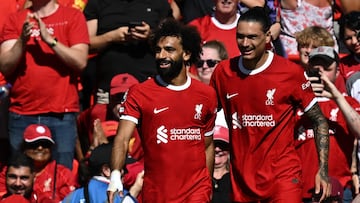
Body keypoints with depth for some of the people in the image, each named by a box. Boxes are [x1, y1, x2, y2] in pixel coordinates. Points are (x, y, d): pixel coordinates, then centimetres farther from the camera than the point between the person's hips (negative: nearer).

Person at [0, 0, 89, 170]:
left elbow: (80, 62, -6)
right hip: (21, 116, 2)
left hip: (62, 115, -2)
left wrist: (50, 40, -16)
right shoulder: (15, 20, 10)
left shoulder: (73, 17, 5)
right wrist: (22, 40, -14)